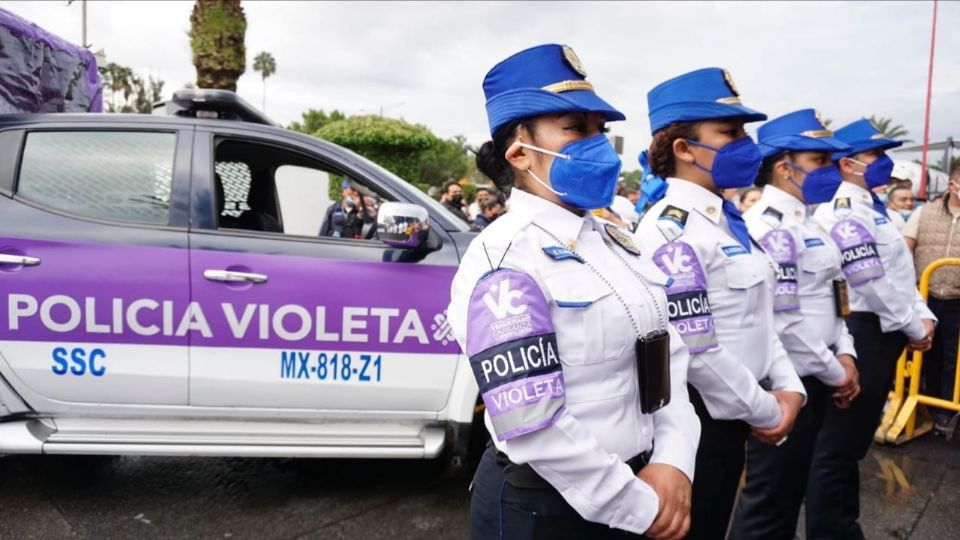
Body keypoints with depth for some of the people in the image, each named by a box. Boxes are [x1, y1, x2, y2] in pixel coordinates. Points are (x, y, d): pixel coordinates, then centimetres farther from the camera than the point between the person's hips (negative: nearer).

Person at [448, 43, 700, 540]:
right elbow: (533, 428, -24)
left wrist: (673, 463, -7)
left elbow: (667, 354, 7)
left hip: (631, 488, 7)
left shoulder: (614, 240, 5)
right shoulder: (506, 261, -20)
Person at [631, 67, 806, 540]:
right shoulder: (673, 230, -22)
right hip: (697, 420, -9)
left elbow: (757, 316, 14)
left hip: (729, 416, 9)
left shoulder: (725, 218, 8)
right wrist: (766, 412, -13)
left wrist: (787, 386, 2)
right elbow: (697, 350, -25)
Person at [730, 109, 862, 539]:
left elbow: (828, 298, 17)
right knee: (770, 493, 4)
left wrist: (845, 353, 4)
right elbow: (784, 319, -24)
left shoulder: (803, 220, 12)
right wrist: (833, 372, -13)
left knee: (790, 487, 21)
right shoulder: (771, 226, -19)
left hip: (811, 378, 10)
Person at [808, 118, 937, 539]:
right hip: (863, 331, -11)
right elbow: (871, 280, -21)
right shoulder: (843, 210, -16)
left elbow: (899, 271, 19)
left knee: (855, 439, 19)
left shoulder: (872, 206, 17)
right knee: (839, 442, -2)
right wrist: (914, 328, -11)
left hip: (883, 331, 11)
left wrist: (924, 316, 8)